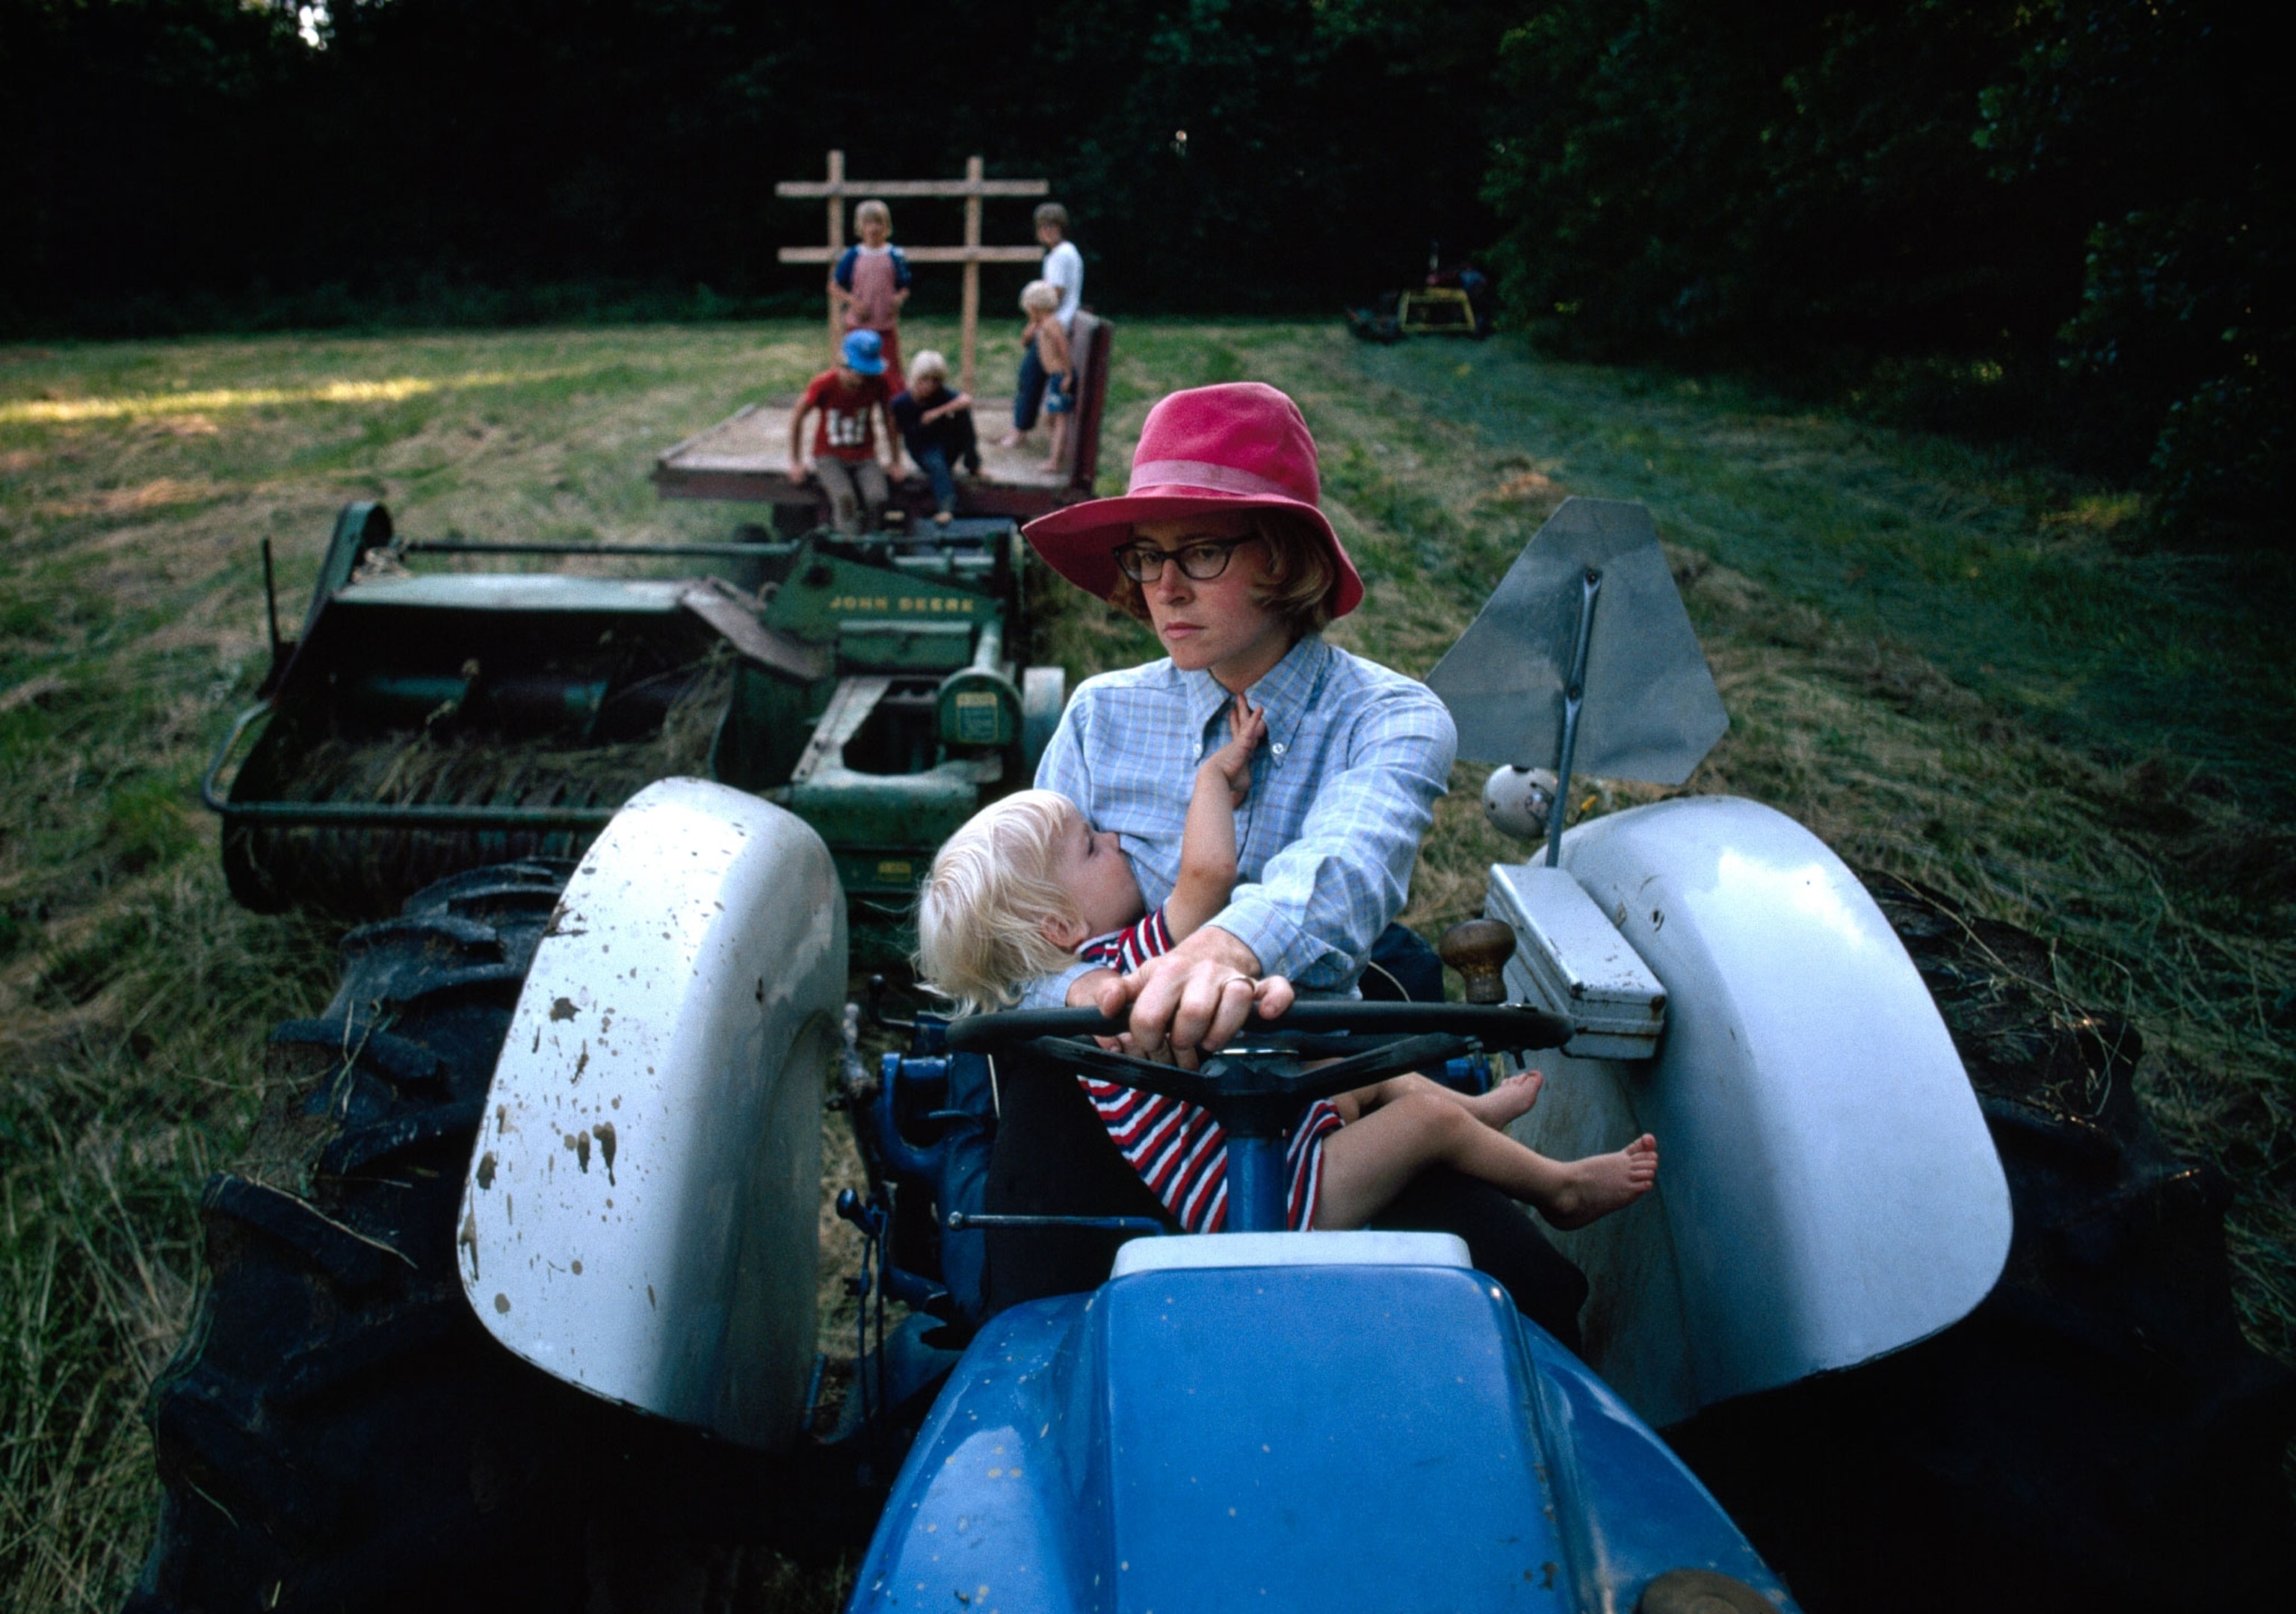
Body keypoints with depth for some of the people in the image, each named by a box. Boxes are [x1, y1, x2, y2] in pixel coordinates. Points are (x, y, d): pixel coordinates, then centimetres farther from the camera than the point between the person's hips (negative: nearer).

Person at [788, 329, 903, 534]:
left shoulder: (878, 383, -9)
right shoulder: (824, 385, -15)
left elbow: (889, 420, 6)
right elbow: (797, 417, -1)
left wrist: (896, 463, 7)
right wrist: (796, 462, 2)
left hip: (865, 457, 2)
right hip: (829, 456, -2)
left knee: (877, 498, -29)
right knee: (844, 497, -34)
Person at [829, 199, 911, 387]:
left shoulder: (895, 255, 1)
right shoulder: (853, 256, 0)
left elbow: (904, 288, 8)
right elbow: (834, 287, 5)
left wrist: (899, 299, -14)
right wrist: (852, 301, -12)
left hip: (887, 324, -1)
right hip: (859, 324, 1)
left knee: (892, 371, -2)